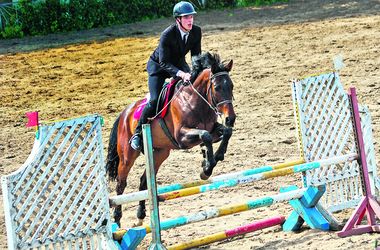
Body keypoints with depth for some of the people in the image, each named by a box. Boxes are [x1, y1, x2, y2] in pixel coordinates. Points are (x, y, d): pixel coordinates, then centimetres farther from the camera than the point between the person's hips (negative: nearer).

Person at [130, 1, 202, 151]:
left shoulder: (196, 32, -18)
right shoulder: (167, 35, -34)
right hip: (158, 66, -5)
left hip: (179, 64, 5)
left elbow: (196, 55, -8)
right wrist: (181, 74, -48)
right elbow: (164, 63, -34)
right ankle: (137, 133, -7)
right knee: (155, 100, -21)